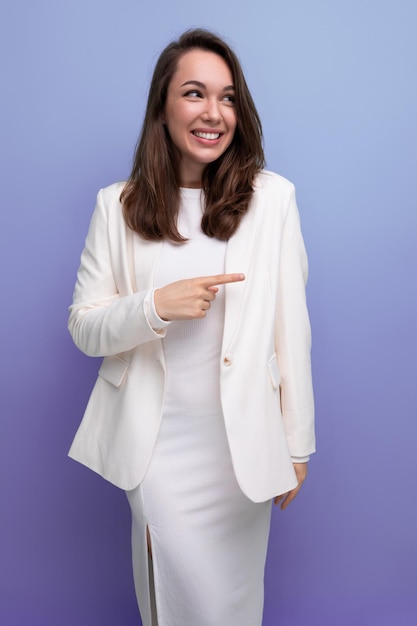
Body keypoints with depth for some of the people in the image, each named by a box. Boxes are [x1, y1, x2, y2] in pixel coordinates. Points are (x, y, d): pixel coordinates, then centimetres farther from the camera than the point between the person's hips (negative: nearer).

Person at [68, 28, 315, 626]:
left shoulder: (272, 197, -5)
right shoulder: (119, 205, -1)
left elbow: (292, 326, -3)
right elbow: (83, 327, 1)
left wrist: (297, 445, 1)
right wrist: (156, 305, -19)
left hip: (244, 441, 0)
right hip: (157, 442, 0)